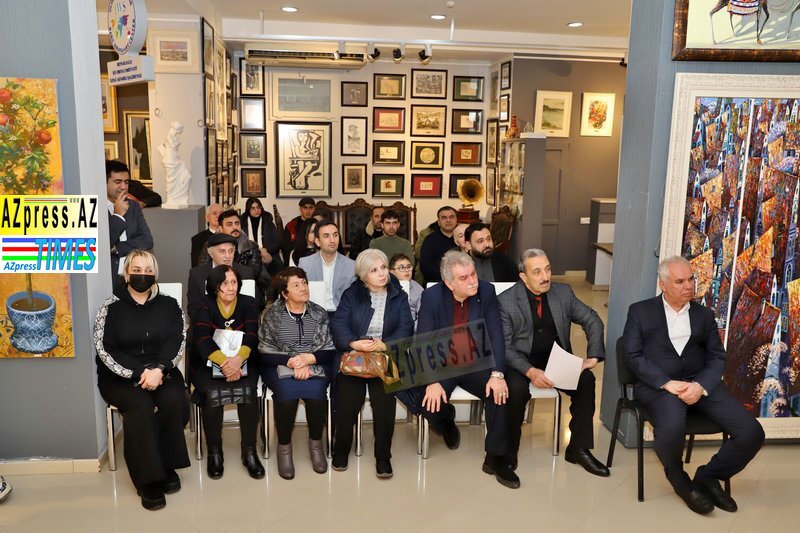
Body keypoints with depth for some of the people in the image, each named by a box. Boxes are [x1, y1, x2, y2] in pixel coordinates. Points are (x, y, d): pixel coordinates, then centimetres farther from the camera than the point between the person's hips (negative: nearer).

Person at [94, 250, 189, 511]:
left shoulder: (169, 305, 7)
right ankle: (148, 478, -21)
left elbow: (176, 342, -3)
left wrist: (159, 369, -21)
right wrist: (139, 373, -19)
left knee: (174, 400, -28)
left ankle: (166, 465, -10)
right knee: (140, 406, -30)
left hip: (161, 371, 2)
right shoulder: (111, 307, 0)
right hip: (119, 377, -2)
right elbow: (106, 350, -7)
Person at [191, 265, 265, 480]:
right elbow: (203, 339, -13)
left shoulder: (248, 303, 3)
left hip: (242, 363, 1)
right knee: (212, 394, -29)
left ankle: (249, 452, -14)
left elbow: (252, 337, -10)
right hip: (207, 364, 0)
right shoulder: (205, 305, 0)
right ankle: (214, 453, -10)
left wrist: (238, 359, -31)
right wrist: (224, 362, -30)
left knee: (248, 392, -28)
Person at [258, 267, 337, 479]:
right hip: (281, 366, -1)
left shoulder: (319, 313, 6)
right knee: (287, 393, -33)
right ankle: (284, 446, -12)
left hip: (315, 366, 1)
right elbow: (265, 352, -3)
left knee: (316, 391, -31)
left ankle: (316, 443, -8)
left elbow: (330, 350, 3)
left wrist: (308, 358, -15)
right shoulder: (272, 314, 2)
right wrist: (292, 362, -16)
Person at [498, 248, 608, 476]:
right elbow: (505, 346, -13)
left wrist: (593, 356, -5)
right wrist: (530, 371, -29)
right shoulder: (505, 300, -11)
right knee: (517, 389, -33)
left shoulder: (563, 292, 1)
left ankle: (578, 448, -5)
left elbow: (593, 321, 10)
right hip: (521, 361, -3)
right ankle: (509, 451, -10)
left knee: (586, 380, -22)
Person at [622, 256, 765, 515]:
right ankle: (680, 480, -1)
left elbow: (717, 357, 8)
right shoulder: (640, 311, 5)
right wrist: (667, 383, -16)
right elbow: (634, 355, -3)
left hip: (700, 383, 4)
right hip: (657, 384, -4)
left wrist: (701, 385, -13)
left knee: (752, 432, -15)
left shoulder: (704, 315, 16)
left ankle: (708, 476, 12)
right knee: (672, 428, -36)